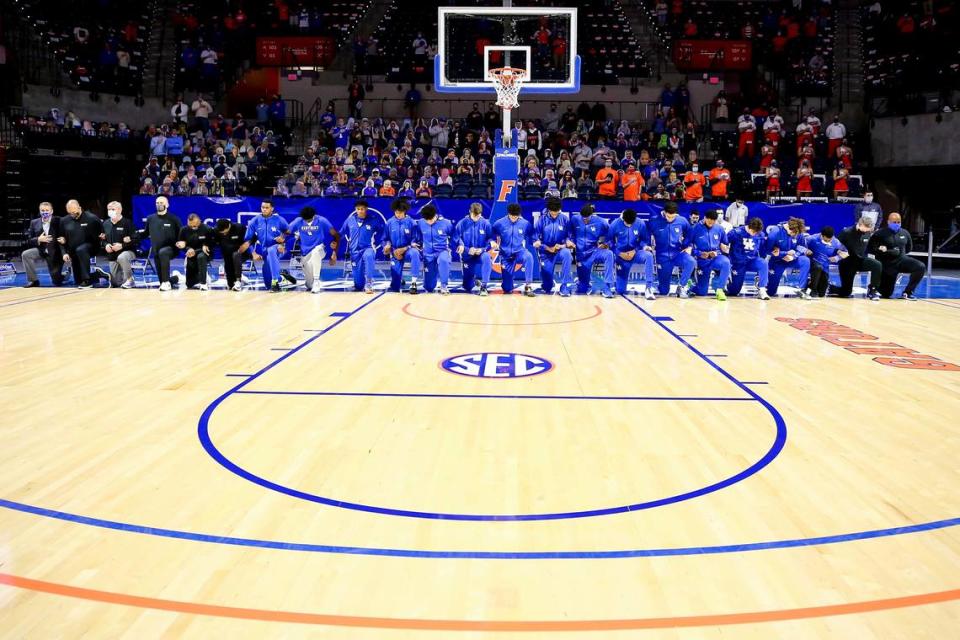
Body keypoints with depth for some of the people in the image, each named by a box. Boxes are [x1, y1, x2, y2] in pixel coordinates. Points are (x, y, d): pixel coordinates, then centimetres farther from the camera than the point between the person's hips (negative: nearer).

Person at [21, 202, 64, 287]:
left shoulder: (58, 221, -8)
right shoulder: (34, 223, 0)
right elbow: (29, 241, 3)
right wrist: (38, 239, -20)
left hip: (55, 252, -3)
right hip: (41, 250, 3)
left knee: (57, 282, -4)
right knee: (25, 255, -25)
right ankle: (33, 280, -12)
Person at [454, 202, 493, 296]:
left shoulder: (485, 223, -8)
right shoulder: (462, 223, -9)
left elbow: (491, 239, -6)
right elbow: (456, 238, -10)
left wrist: (482, 249, -23)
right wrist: (467, 250, -22)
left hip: (481, 253, -1)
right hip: (467, 255, 1)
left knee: (486, 257, -40)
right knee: (467, 287, 3)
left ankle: (484, 286, -27)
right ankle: (473, 280, 43)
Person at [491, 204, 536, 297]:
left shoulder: (525, 224, -6)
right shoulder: (499, 223, -8)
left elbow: (530, 237, 11)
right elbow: (491, 236, 7)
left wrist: (535, 242, -4)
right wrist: (493, 242, -7)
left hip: (519, 252, 0)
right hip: (506, 255, 0)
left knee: (528, 256, -40)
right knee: (507, 290, -1)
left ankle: (528, 286, -29)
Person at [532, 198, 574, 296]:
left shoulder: (565, 219, -3)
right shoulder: (542, 219, -5)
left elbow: (569, 237, 2)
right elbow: (536, 239, -4)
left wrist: (566, 244, -19)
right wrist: (549, 248, -14)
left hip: (560, 249, 0)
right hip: (546, 251, 0)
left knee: (567, 254, -40)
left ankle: (565, 288, -32)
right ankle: (547, 287, 40)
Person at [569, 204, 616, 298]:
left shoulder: (600, 222, -8)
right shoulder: (575, 220, -3)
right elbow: (571, 234, 14)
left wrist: (605, 244, -11)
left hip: (595, 251, -1)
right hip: (581, 254, 1)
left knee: (609, 254, -38)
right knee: (582, 290, 2)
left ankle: (607, 288, -32)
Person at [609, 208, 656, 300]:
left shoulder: (640, 224, -10)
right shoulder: (615, 224, -10)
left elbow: (645, 240, 2)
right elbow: (610, 241, 0)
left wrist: (635, 251, -17)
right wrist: (619, 253, -13)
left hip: (635, 253, 0)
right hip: (622, 256, 0)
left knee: (649, 255, -38)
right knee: (620, 290, -1)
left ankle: (648, 287, -33)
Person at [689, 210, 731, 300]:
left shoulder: (719, 228, -1)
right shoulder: (696, 228, -9)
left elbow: (726, 245, 11)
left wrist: (717, 252, -8)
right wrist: (699, 253, -19)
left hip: (716, 257, 2)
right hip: (702, 260, -1)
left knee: (726, 262, -37)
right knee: (701, 292, -2)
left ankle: (720, 289, -24)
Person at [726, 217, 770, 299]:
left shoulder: (760, 234, -6)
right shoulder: (736, 232, -17)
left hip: (752, 261, 2)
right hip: (738, 263, -2)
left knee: (763, 263, -33)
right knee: (733, 291, 2)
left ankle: (761, 290, -26)